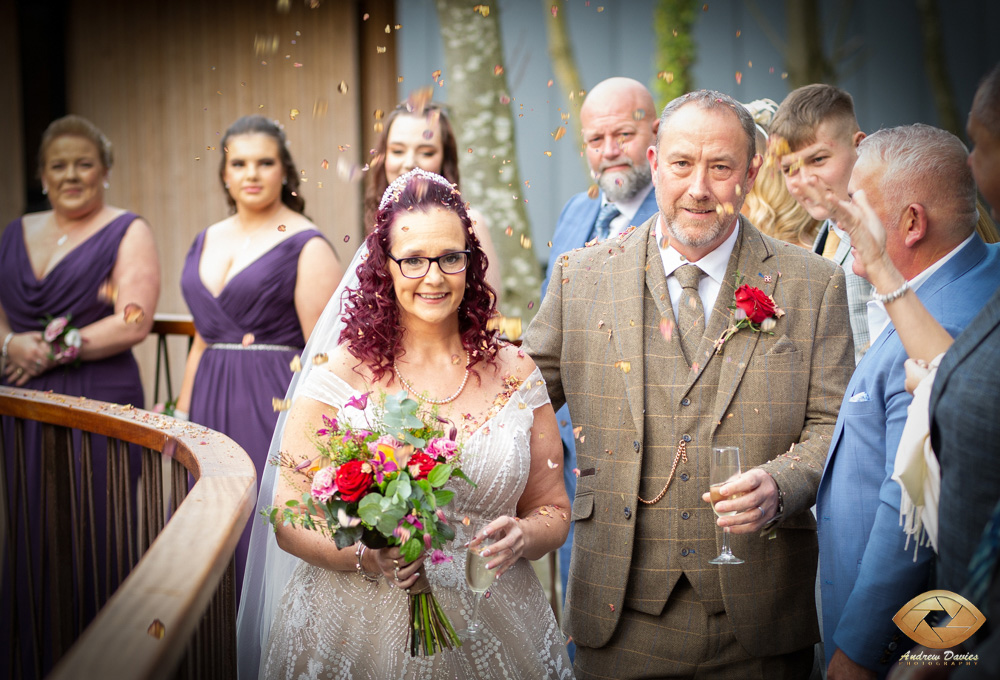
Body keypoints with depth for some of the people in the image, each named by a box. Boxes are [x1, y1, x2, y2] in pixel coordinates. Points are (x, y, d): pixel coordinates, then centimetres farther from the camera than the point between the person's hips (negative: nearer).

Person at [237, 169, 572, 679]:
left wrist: (522, 537, -14)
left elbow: (553, 509, 7)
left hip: (490, 634, 3)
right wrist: (366, 556, -25)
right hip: (358, 634, -2)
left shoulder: (515, 375, 1)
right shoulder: (340, 374, -7)